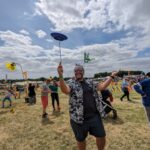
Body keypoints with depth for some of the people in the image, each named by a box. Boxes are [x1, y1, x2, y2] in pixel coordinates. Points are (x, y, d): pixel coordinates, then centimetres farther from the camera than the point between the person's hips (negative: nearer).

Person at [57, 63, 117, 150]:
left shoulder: (90, 82, 8)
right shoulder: (71, 83, -8)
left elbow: (102, 87, 12)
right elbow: (65, 90, -29)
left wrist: (111, 77, 15)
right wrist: (61, 76, -44)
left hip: (94, 115, 4)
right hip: (79, 117, -3)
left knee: (101, 136, 17)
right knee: (81, 139, 18)